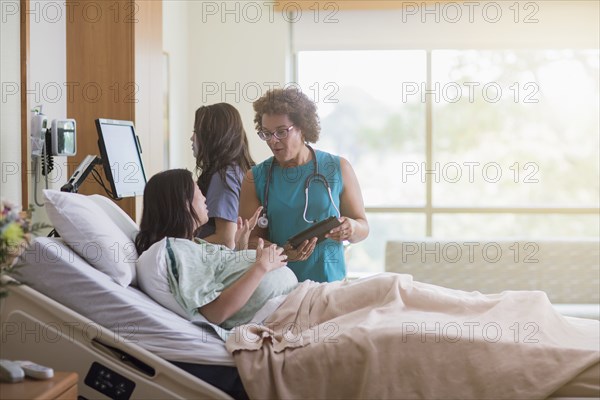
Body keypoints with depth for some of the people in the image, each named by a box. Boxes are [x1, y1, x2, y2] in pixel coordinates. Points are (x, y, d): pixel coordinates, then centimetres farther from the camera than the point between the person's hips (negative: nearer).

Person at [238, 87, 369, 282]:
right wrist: (281, 254, -13)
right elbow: (250, 239, 5)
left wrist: (351, 229, -9)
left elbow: (363, 227, 14)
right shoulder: (255, 178, 8)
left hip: (330, 282, 0)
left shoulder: (338, 169, 8)